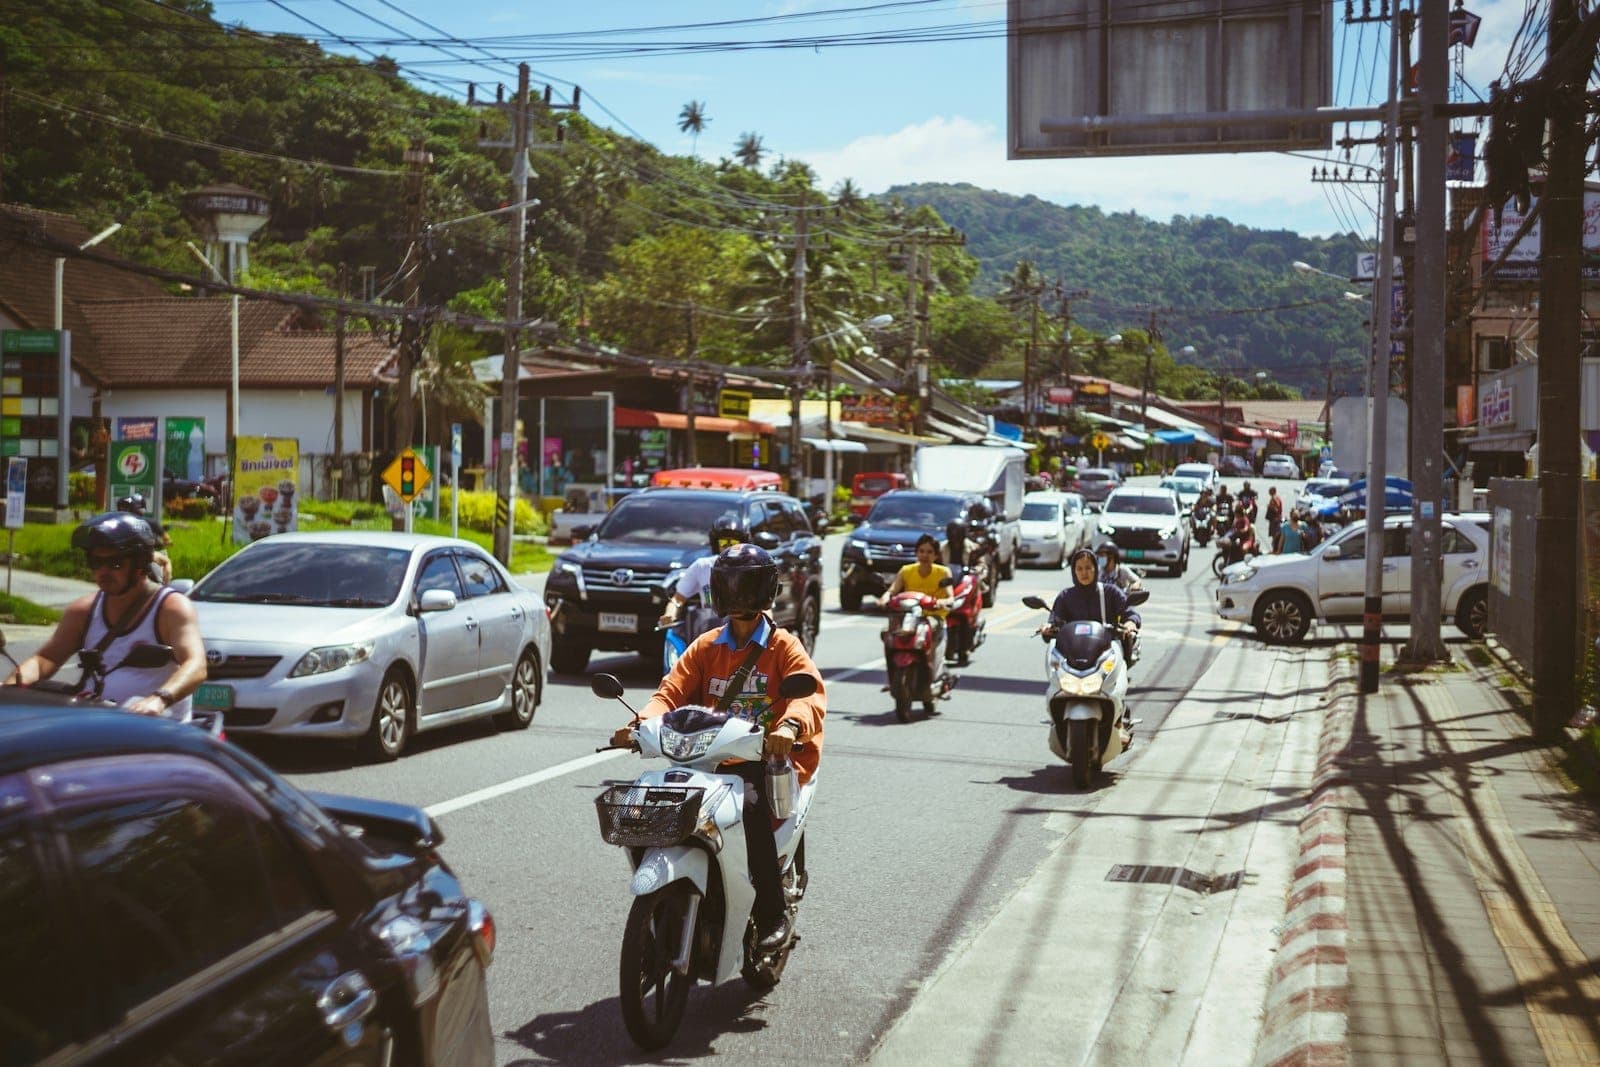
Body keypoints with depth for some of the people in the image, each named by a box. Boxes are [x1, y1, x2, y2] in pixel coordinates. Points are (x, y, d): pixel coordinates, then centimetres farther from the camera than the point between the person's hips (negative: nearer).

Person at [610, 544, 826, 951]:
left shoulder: (785, 647, 5)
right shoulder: (705, 647, 18)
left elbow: (811, 693, -12)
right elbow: (671, 691, 6)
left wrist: (791, 724, -36)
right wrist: (641, 722, -16)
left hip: (765, 759, -4)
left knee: (751, 809, -34)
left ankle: (772, 914, -19)